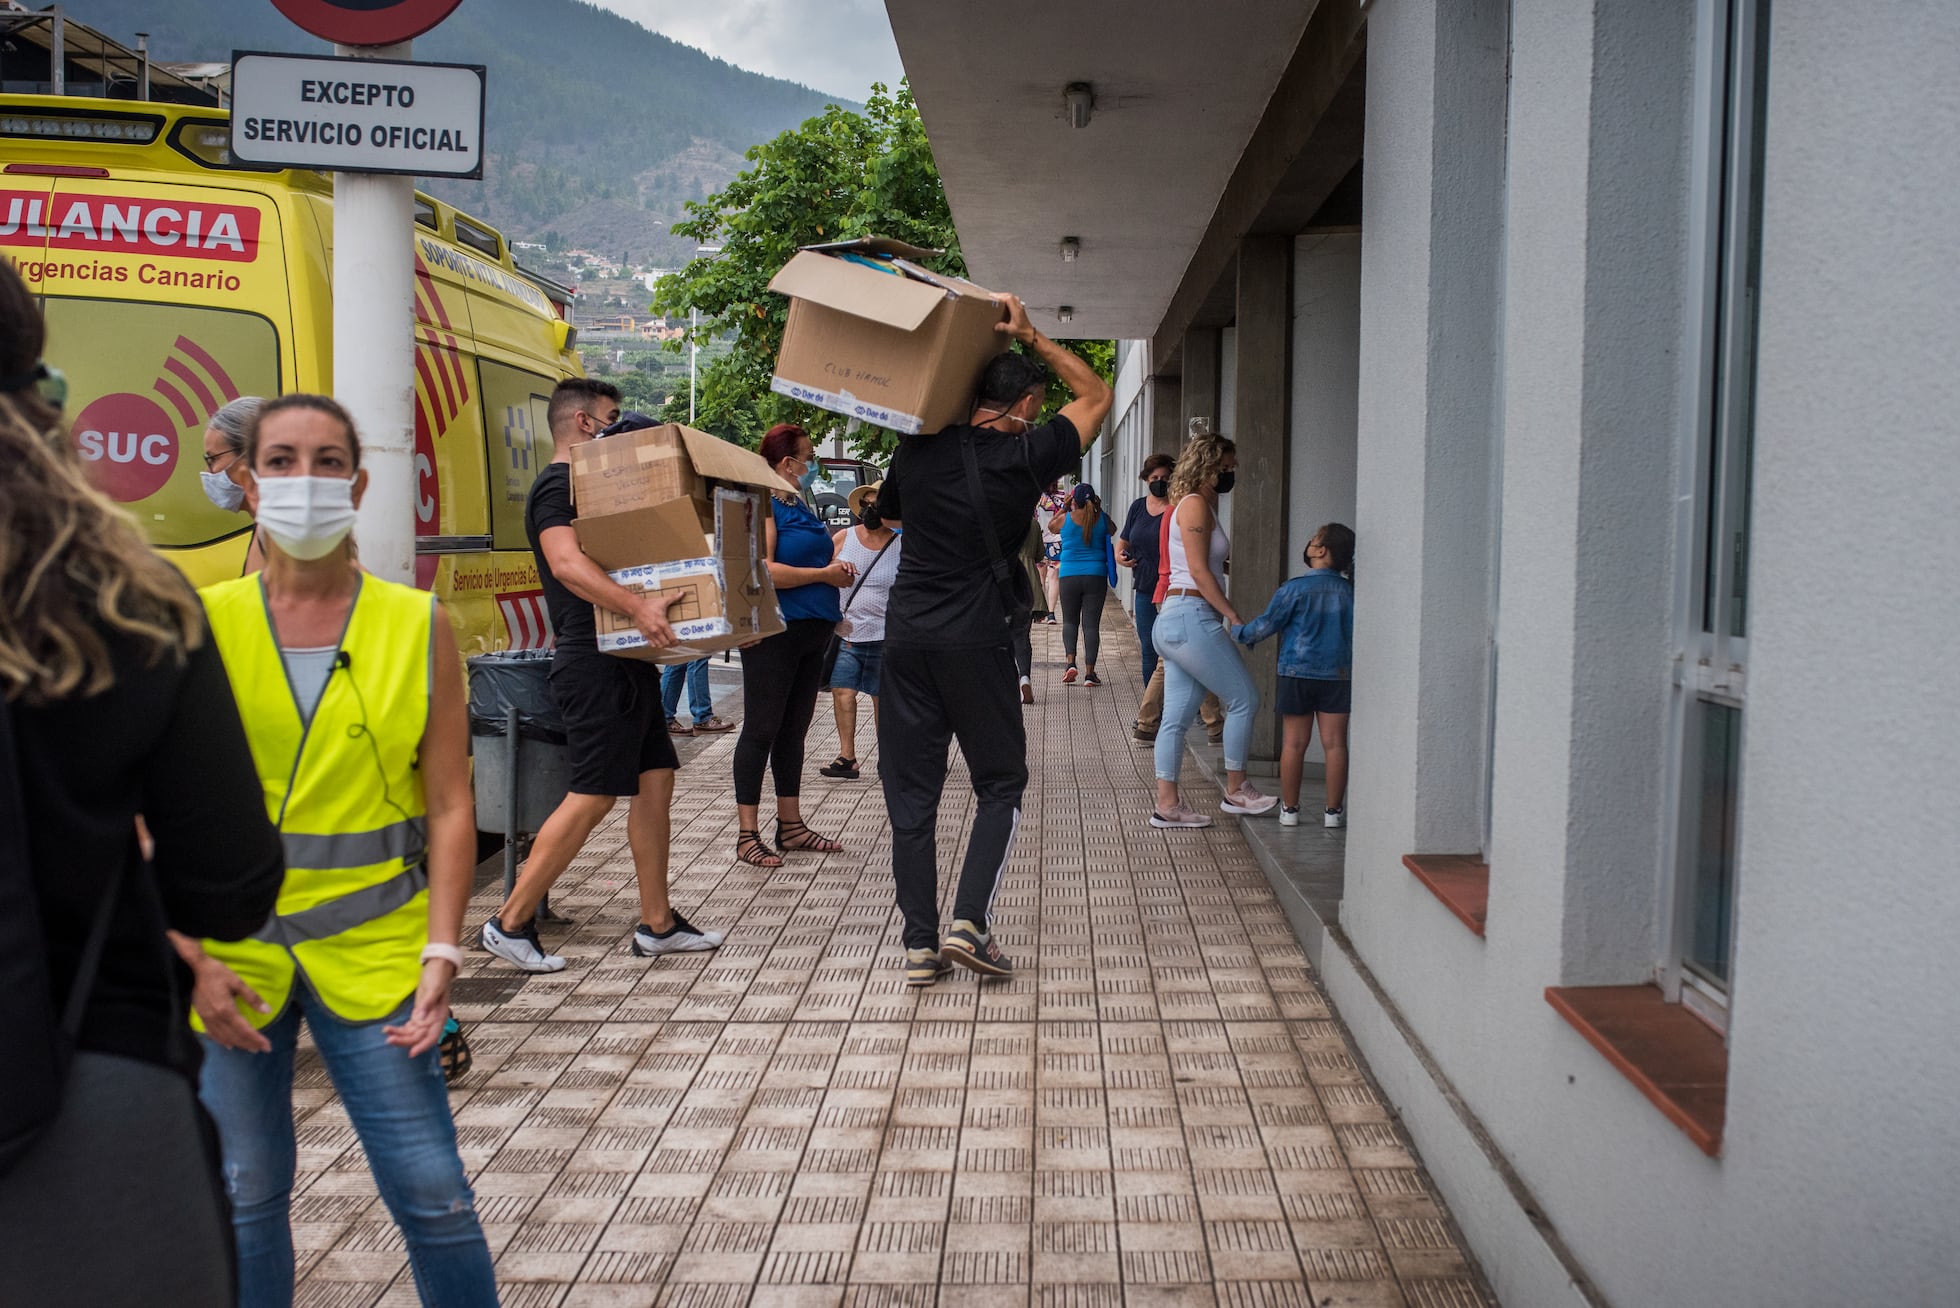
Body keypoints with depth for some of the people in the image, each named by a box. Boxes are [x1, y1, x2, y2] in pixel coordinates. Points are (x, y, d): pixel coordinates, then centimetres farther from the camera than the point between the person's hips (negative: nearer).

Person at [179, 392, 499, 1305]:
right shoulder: (200, 627, -1)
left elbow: (450, 808, -1)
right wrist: (193, 959, -7)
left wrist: (441, 954, -8)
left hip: (372, 951, 0)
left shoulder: (418, 628, -1)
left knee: (431, 1192, 1)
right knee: (244, 1196, 11)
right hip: (231, 956, 1)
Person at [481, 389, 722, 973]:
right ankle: (511, 922, 1)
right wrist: (637, 605, -38)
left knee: (655, 781, 9)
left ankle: (658, 924, 16)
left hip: (626, 660, 10)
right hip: (594, 664, -10)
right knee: (594, 795, -8)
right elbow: (567, 562, -26)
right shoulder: (557, 485, -10)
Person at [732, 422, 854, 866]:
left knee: (794, 729, 14)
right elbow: (763, 571, -23)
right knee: (762, 729, -4)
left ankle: (790, 825, 23)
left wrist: (837, 567, 10)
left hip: (809, 631, 9)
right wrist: (824, 574, -16)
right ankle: (747, 835, 1)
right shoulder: (762, 504, -13)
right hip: (774, 631, -9)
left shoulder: (799, 504, 16)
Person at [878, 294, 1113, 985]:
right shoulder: (1026, 455, -6)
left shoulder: (916, 450, 5)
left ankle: (920, 942, 10)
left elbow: (889, 513, 25)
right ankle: (969, 921, -1)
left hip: (906, 635, 4)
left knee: (911, 791, 7)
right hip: (977, 640, -4)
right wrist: (1030, 336, 8)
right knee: (1001, 784, 12)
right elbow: (1096, 394, 9)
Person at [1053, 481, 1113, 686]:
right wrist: (1098, 508, 17)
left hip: (1069, 576, 0)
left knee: (1069, 621, 16)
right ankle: (1090, 673, 1)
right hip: (1096, 576, 0)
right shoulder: (1102, 519, -2)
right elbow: (1112, 530, 20)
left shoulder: (1065, 519, -4)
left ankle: (1070, 662, -3)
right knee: (1091, 624, 3)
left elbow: (1051, 526, 17)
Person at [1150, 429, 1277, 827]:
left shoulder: (1198, 505, 22)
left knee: (1178, 715, 7)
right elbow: (1198, 570, -15)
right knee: (1243, 697, -1)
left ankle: (1167, 803, 8)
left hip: (1176, 619, 10)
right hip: (1190, 616, -10)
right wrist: (1233, 616, -15)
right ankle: (1235, 790, 8)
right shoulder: (1195, 504, -9)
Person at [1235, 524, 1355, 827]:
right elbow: (1356, 633, 11)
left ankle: (1289, 808, 11)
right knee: (1334, 743, 4)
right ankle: (1334, 810, 7)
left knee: (1294, 743, 5)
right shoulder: (1349, 591, 1)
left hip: (1298, 673, -2)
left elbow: (1265, 625, -6)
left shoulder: (1295, 589, -10)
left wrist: (1239, 632, 11)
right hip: (1338, 675, 2)